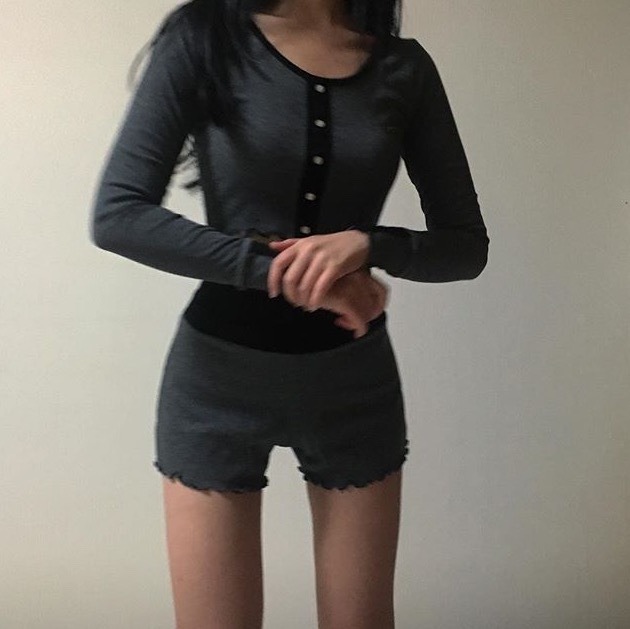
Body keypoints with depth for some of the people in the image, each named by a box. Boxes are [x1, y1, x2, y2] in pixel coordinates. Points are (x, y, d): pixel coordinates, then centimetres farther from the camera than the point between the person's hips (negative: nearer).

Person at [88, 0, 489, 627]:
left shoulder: (405, 66, 2)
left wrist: (368, 244, -18)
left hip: (354, 379, 3)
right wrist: (279, 268, -21)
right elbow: (116, 215, -14)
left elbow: (468, 245, 2)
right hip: (219, 375, -2)